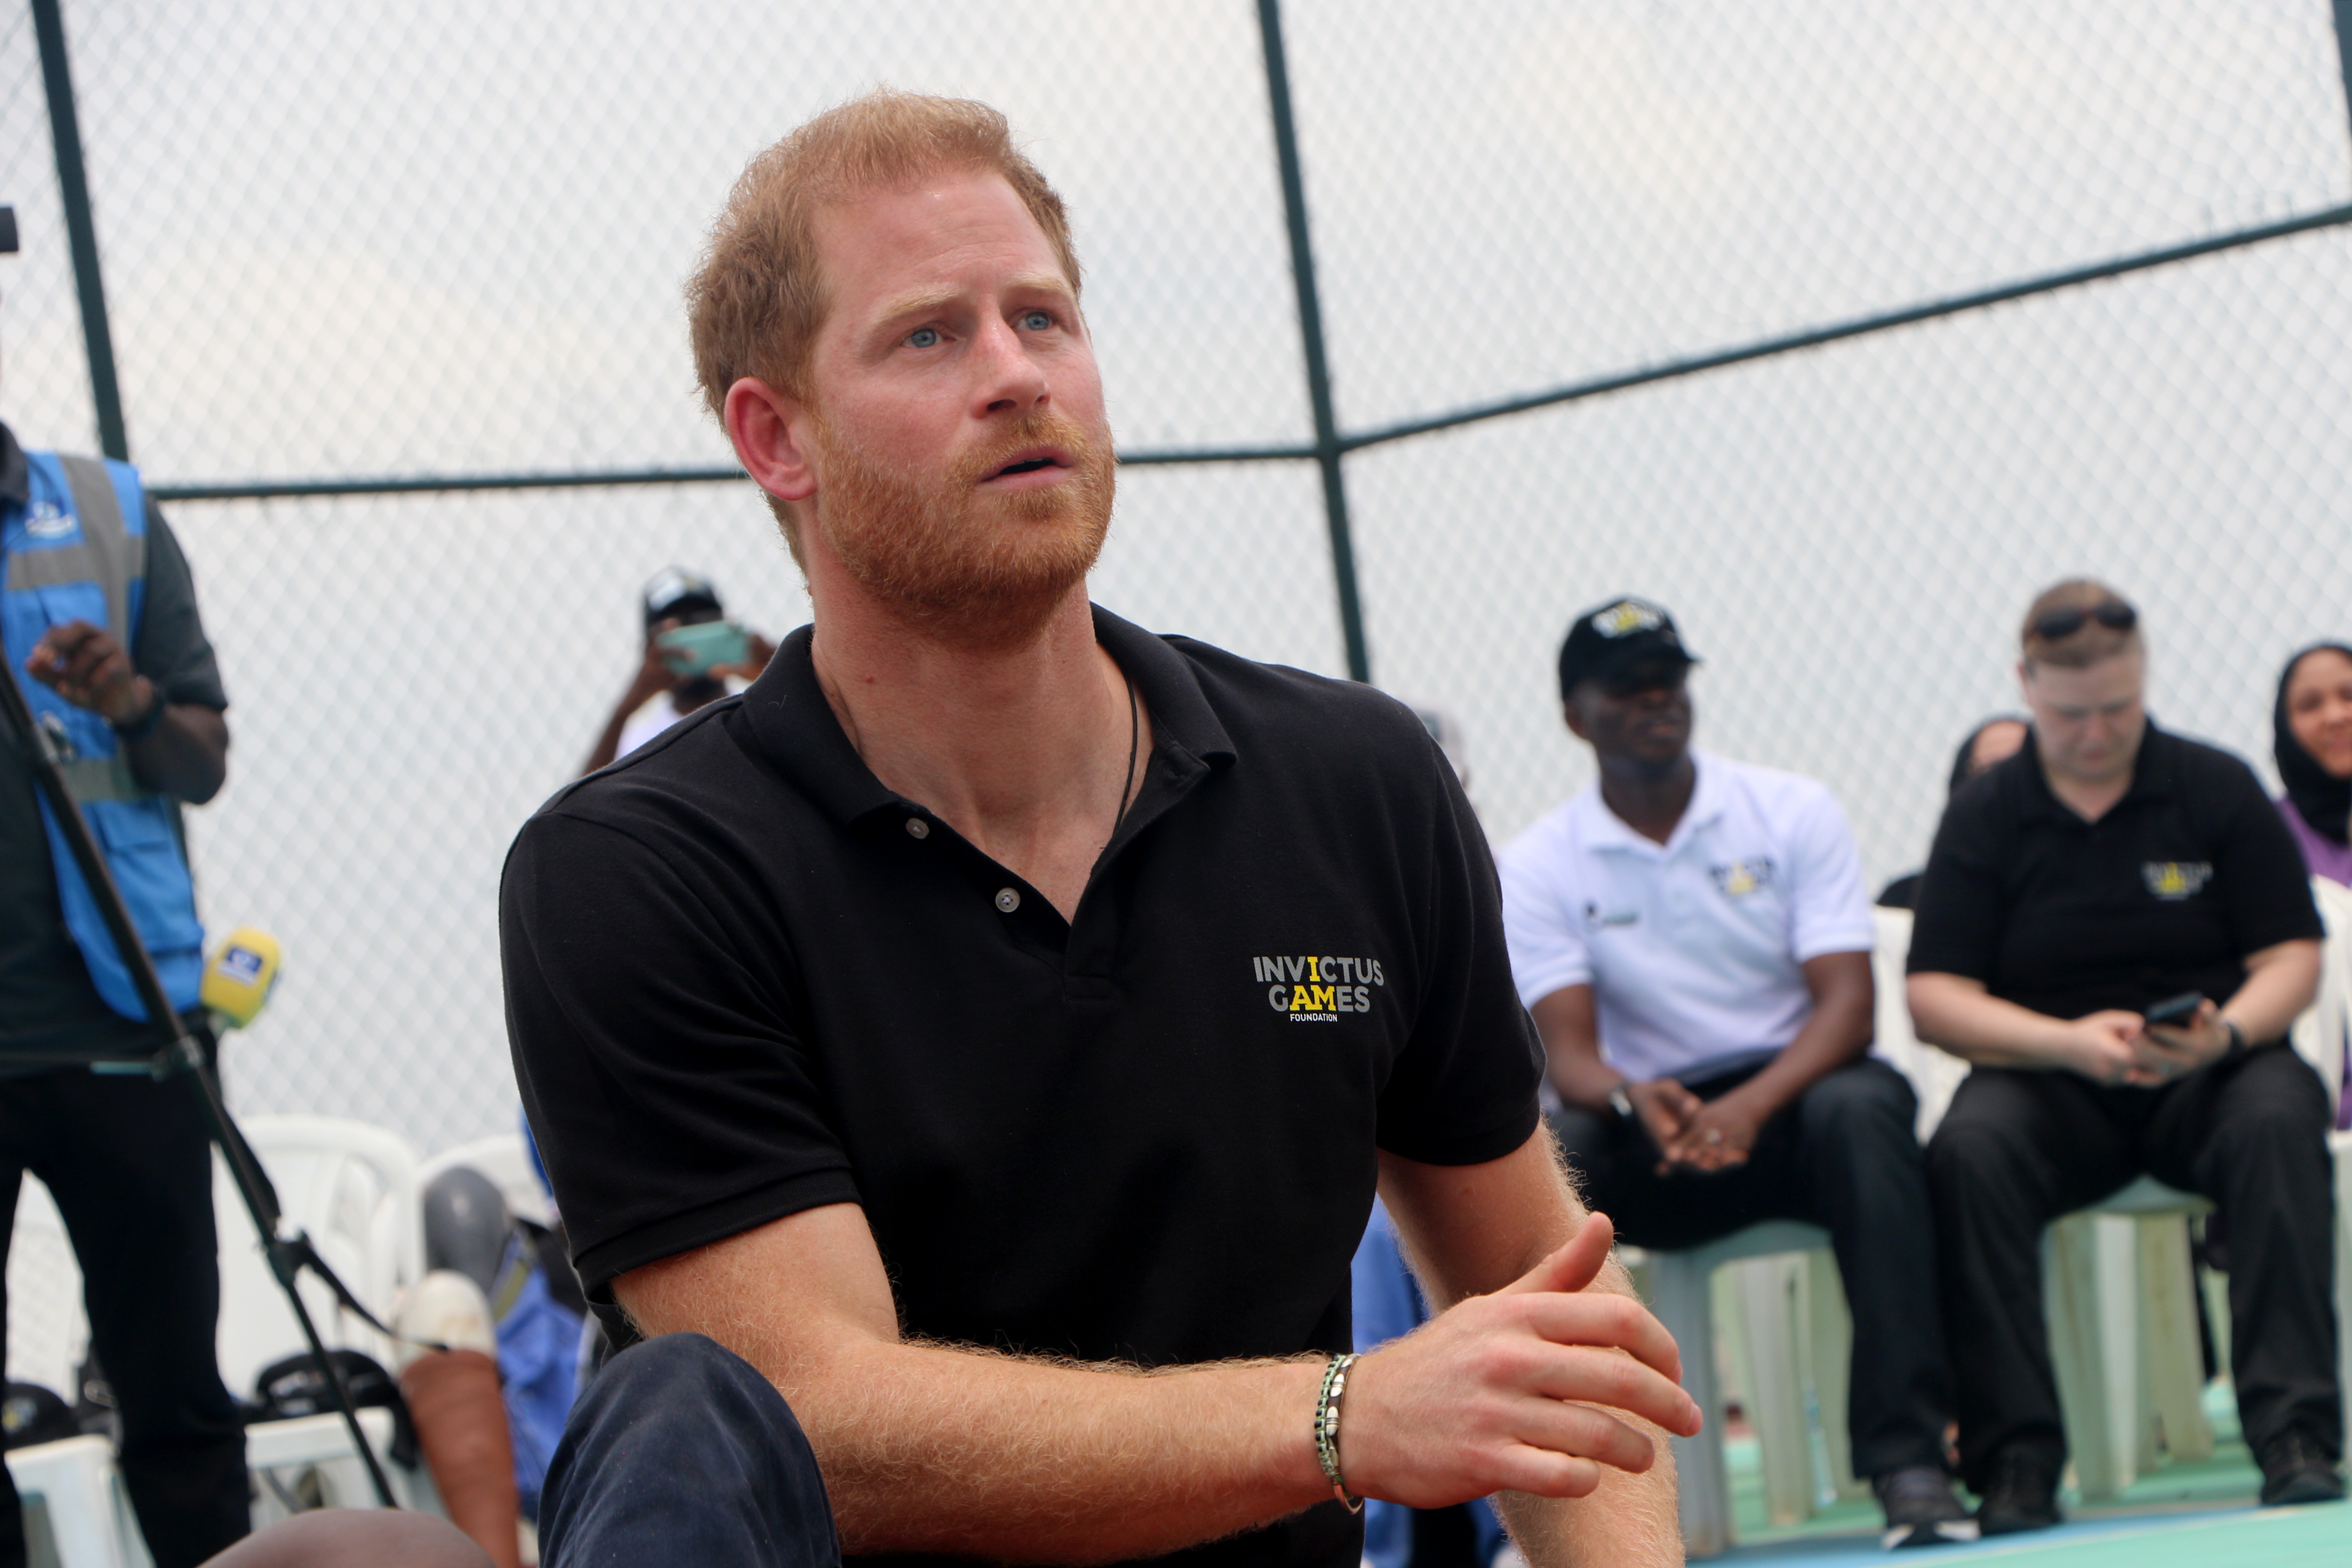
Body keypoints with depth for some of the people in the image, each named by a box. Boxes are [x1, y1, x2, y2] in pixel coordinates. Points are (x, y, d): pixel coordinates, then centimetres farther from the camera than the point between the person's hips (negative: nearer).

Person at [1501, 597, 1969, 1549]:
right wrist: (1633, 1100, -33)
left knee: (1863, 1107, -36)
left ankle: (1908, 1460, -38)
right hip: (1650, 1133, 1)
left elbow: (1848, 1002, -9)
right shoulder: (1538, 867, 3)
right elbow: (1569, 1051, -8)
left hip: (1795, 1098, -1)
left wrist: (1751, 1106, -28)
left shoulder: (1793, 812, 1)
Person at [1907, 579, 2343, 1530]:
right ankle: (2014, 1461, -31)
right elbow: (1935, 999, -2)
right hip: (2053, 1091, 0)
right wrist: (2068, 1042, -19)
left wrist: (2228, 1034, -20)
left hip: (2210, 1078, 0)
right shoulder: (1983, 818, 5)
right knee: (1969, 1150, -32)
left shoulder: (2218, 790, 5)